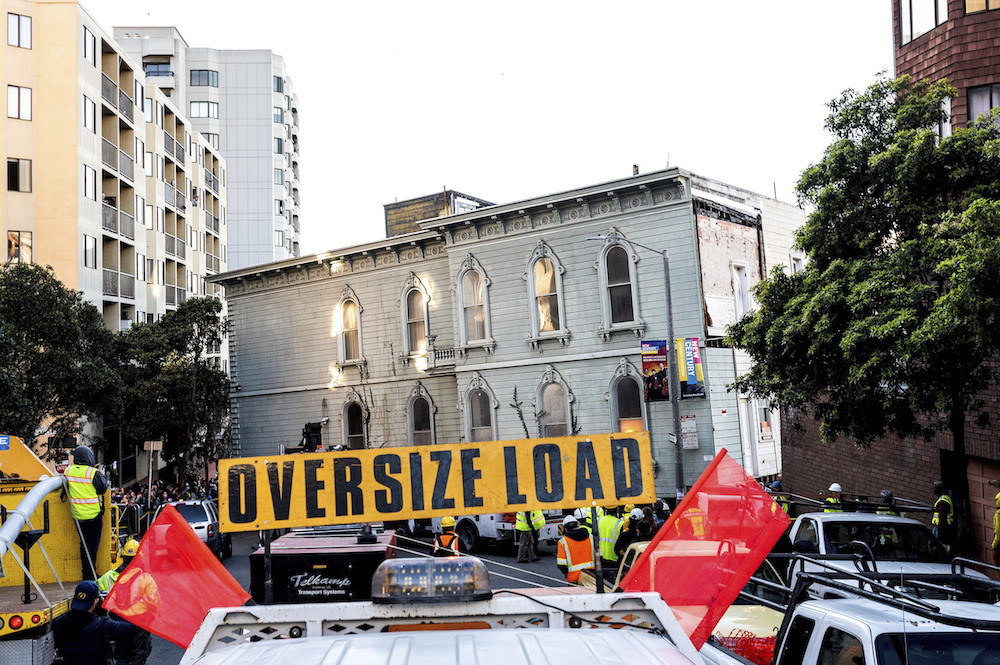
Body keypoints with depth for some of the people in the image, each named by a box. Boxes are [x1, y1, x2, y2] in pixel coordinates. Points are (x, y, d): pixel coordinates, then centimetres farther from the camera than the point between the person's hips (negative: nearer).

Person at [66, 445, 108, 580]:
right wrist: (102, 477, 8)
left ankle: (86, 574, 21)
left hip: (78, 515, 5)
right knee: (93, 544, 3)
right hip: (93, 514, -5)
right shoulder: (93, 473, -15)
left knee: (84, 543, 16)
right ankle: (90, 575, 4)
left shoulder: (68, 471, 0)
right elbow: (103, 489, -9)